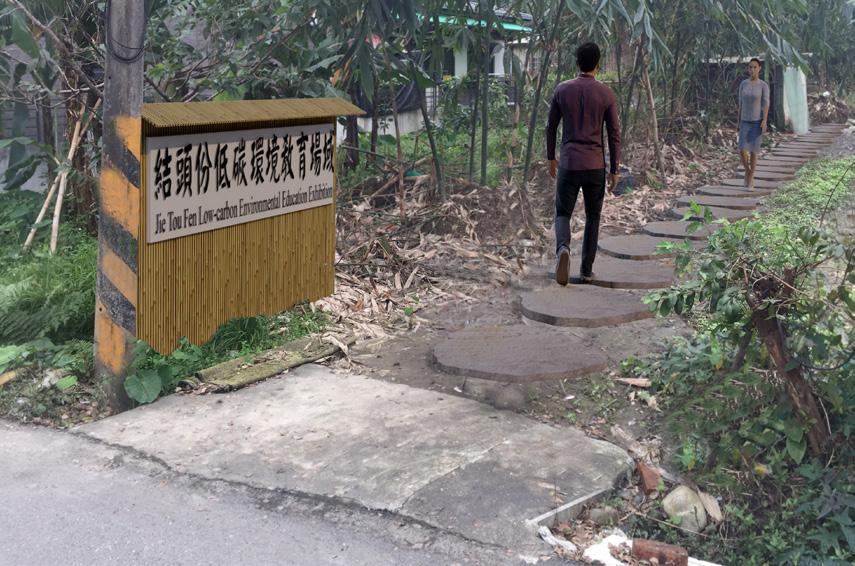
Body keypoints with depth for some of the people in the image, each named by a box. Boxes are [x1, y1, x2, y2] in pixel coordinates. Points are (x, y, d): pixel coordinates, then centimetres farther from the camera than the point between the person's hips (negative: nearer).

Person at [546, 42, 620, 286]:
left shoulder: (562, 90, 0)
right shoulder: (606, 94, -3)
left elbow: (551, 127, 7)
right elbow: (614, 134, -2)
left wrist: (551, 159, 19)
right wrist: (614, 170, 5)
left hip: (568, 165, 0)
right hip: (595, 165, 0)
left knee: (563, 214, 9)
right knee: (593, 216, 15)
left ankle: (563, 247, -22)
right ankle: (586, 269, 17)